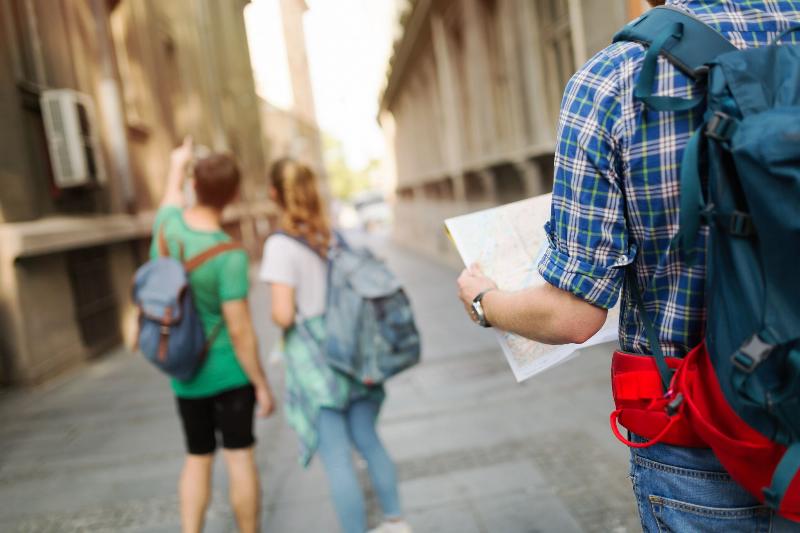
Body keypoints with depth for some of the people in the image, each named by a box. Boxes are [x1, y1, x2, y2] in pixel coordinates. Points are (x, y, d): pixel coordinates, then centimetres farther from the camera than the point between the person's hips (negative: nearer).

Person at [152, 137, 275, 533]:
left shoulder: (167, 223, -7)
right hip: (229, 368, -5)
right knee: (239, 456, 5)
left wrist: (177, 165, 39)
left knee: (198, 459, 16)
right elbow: (240, 331, -23)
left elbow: (173, 202, 20)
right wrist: (263, 385, -12)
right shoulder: (229, 256, -24)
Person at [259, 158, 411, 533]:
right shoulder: (336, 233, 2)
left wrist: (279, 318, 1)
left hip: (314, 360, -6)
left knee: (337, 457, 5)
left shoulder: (281, 245, -15)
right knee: (368, 439, 20)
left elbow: (283, 315, -20)